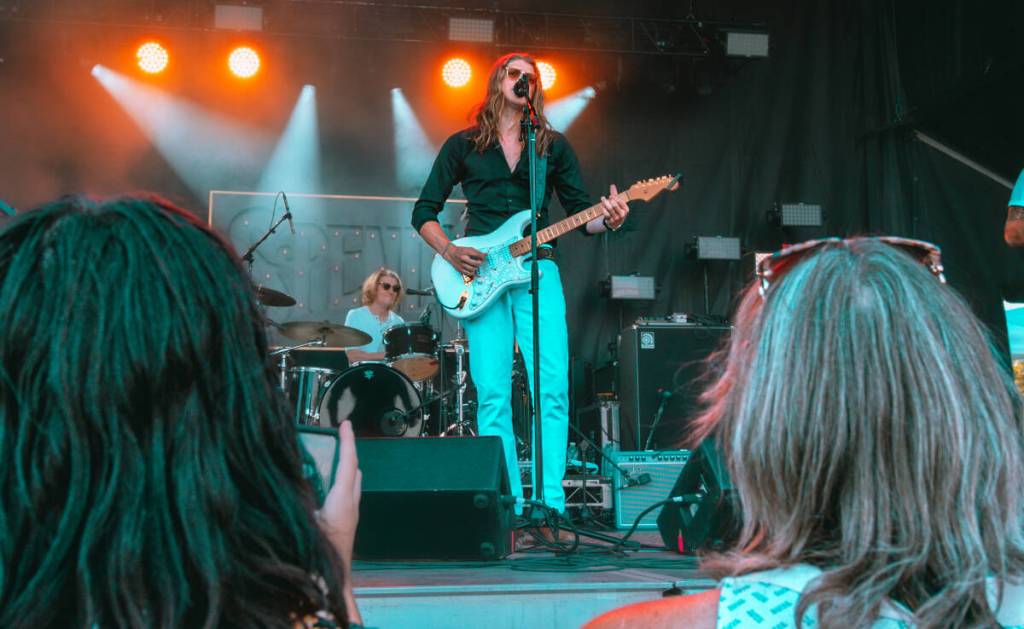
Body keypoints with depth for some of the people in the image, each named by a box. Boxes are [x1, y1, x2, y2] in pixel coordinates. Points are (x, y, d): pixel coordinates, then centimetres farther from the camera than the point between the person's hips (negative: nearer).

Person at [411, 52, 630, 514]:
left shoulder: (554, 146, 14)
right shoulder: (464, 145, 11)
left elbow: (581, 212, 12)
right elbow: (424, 211, 12)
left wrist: (607, 219, -11)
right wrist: (450, 252, -6)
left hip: (537, 271, 1)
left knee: (554, 387, -10)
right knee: (493, 394, -6)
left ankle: (552, 506, -6)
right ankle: (508, 508, -1)